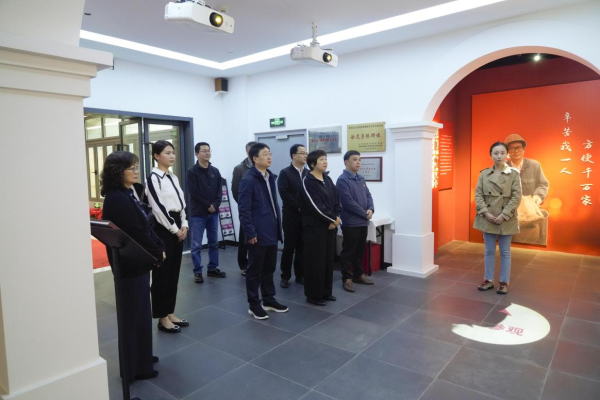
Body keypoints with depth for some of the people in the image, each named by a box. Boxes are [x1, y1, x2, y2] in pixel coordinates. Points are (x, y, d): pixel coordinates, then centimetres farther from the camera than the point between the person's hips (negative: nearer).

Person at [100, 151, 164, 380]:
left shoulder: (125, 195, 9)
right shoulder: (117, 199, -21)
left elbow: (145, 227, 11)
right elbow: (136, 234, -22)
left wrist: (159, 247, 2)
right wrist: (158, 254, -10)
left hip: (137, 262, 10)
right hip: (131, 265, -10)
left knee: (139, 312, 20)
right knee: (136, 314, 3)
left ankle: (140, 356, 36)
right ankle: (136, 367, 19)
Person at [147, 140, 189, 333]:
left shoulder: (173, 178, 14)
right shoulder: (153, 178, -11)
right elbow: (158, 207, -16)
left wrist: (184, 225, 3)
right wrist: (174, 229, -12)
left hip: (177, 228, 8)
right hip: (163, 228, -8)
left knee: (174, 273, 12)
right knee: (162, 273, 0)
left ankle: (170, 313, 23)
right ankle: (162, 318, 11)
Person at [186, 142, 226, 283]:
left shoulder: (215, 171, 9)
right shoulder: (192, 171, -5)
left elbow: (219, 191, 6)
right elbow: (194, 192, -12)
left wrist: (215, 205, -9)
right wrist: (208, 205, -12)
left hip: (213, 213, 5)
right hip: (198, 213, -5)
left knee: (214, 243, 12)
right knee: (196, 245, 0)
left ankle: (212, 268, 24)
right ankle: (197, 272, 10)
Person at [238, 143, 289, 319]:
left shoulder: (270, 177, 11)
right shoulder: (248, 180, -13)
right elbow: (244, 210, -16)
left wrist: (278, 226, 12)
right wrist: (250, 233, -17)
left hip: (271, 232, 8)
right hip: (258, 234, -8)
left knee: (269, 268, 18)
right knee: (255, 270, 6)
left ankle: (269, 300, 32)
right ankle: (254, 305, 20)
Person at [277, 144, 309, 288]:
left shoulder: (308, 173, 12)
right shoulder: (285, 173, -2)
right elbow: (284, 194, -12)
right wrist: (299, 207, -15)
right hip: (291, 215, -4)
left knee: (302, 247, 9)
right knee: (289, 247, 2)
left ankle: (300, 275, 20)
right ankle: (285, 276, 13)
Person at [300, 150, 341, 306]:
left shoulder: (328, 179, 12)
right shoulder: (307, 181, -11)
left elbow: (337, 199, 8)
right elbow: (315, 206, -18)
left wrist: (335, 218, -7)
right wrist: (333, 219, -10)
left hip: (330, 226, 7)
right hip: (314, 227, -7)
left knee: (328, 260, 13)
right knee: (315, 261, -1)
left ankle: (326, 292, 25)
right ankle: (313, 295, 12)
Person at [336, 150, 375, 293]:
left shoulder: (361, 179, 13)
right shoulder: (342, 180, -13)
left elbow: (368, 195, 13)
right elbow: (348, 202, -19)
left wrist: (371, 209, -7)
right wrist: (365, 213, -14)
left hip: (363, 222, 8)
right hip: (350, 222, -8)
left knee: (360, 250, 17)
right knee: (348, 251, 2)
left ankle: (358, 274, 30)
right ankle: (347, 278, 12)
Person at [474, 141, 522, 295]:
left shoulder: (514, 173, -4)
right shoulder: (484, 173, 2)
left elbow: (517, 197, -9)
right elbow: (478, 194, -1)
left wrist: (504, 215, -16)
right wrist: (486, 213, -13)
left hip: (506, 219, -2)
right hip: (487, 218, 2)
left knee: (505, 252, 8)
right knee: (489, 251, 12)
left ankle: (504, 282, 21)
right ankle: (488, 280, 23)